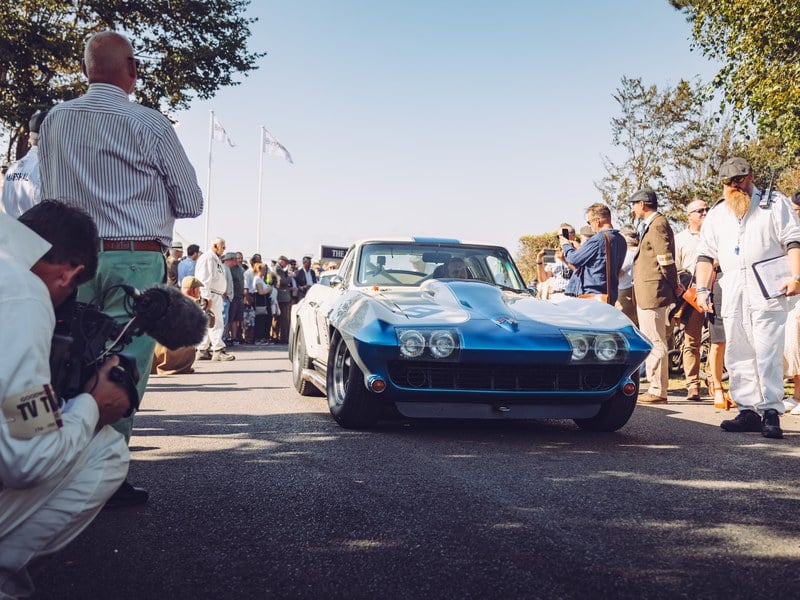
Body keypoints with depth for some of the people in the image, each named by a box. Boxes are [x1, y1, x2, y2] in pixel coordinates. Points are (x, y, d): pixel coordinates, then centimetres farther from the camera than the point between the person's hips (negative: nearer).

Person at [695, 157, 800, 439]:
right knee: (737, 355, 3)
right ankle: (748, 410, 8)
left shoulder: (775, 203, 8)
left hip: (767, 288, -5)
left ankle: (771, 412, -7)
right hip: (733, 291, 5)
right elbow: (705, 254, 17)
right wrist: (702, 288, 6)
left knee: (768, 352, -10)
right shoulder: (716, 214, 19)